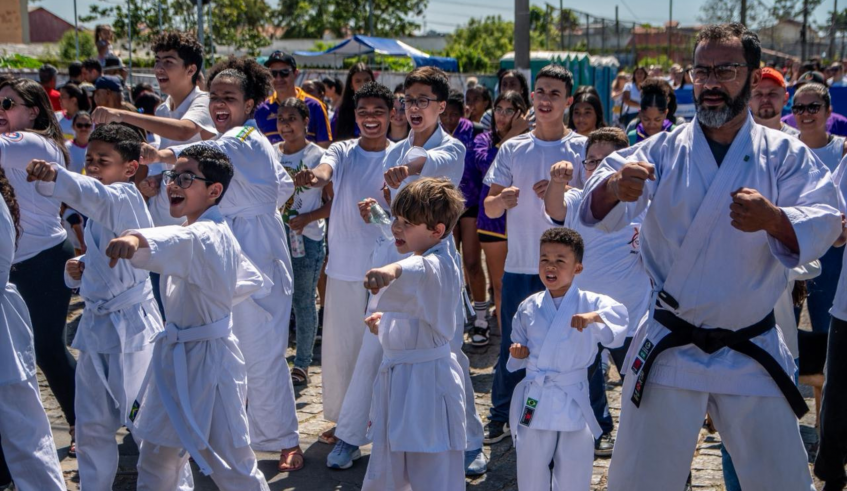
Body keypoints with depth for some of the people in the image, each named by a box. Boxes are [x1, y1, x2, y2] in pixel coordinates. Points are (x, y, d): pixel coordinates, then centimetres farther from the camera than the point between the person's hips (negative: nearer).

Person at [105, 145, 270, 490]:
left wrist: (136, 239, -68)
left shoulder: (203, 235, -23)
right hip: (176, 356, 10)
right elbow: (252, 282, 19)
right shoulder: (217, 233, 7)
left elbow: (177, 241, -49)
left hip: (207, 361, -10)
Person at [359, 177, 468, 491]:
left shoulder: (437, 266, -20)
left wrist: (392, 271, -67)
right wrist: (387, 321, 8)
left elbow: (419, 272, -46)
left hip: (426, 383, -10)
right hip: (395, 380, 10)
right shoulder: (422, 259, 12)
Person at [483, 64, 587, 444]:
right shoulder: (512, 149, 8)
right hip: (520, 265, 2)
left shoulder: (582, 148, 1)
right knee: (511, 346, 8)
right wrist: (503, 199, -18)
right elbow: (489, 208, 5)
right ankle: (500, 418, 23)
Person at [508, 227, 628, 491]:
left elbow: (619, 315, -28)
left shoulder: (589, 302, -7)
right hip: (534, 401, 2)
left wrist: (594, 316, -46)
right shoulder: (528, 308, 4)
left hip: (573, 401, -2)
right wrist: (517, 353, -7)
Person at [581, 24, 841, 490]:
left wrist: (773, 220, -35)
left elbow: (823, 223, -13)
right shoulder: (663, 150, -3)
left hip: (753, 354, 1)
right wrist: (613, 187, -41)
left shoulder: (786, 155, -1)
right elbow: (599, 210, -16)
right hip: (668, 350, 0)